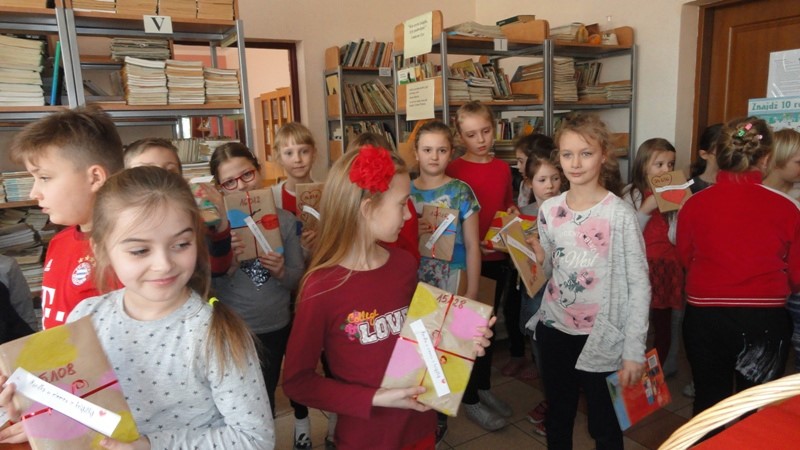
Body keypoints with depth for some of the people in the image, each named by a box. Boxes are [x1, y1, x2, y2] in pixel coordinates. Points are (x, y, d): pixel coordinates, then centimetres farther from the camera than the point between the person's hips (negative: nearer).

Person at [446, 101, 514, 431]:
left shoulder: (502, 168, 6)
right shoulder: (454, 170, -10)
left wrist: (513, 215, -1)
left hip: (498, 258, 6)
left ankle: (484, 387, 35)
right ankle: (469, 398, 22)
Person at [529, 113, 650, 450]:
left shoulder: (620, 214, -14)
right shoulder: (549, 210, 0)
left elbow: (639, 285, -12)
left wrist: (634, 350, -13)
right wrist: (538, 258, -11)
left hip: (601, 337, -4)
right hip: (554, 330, 4)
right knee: (557, 419, 22)